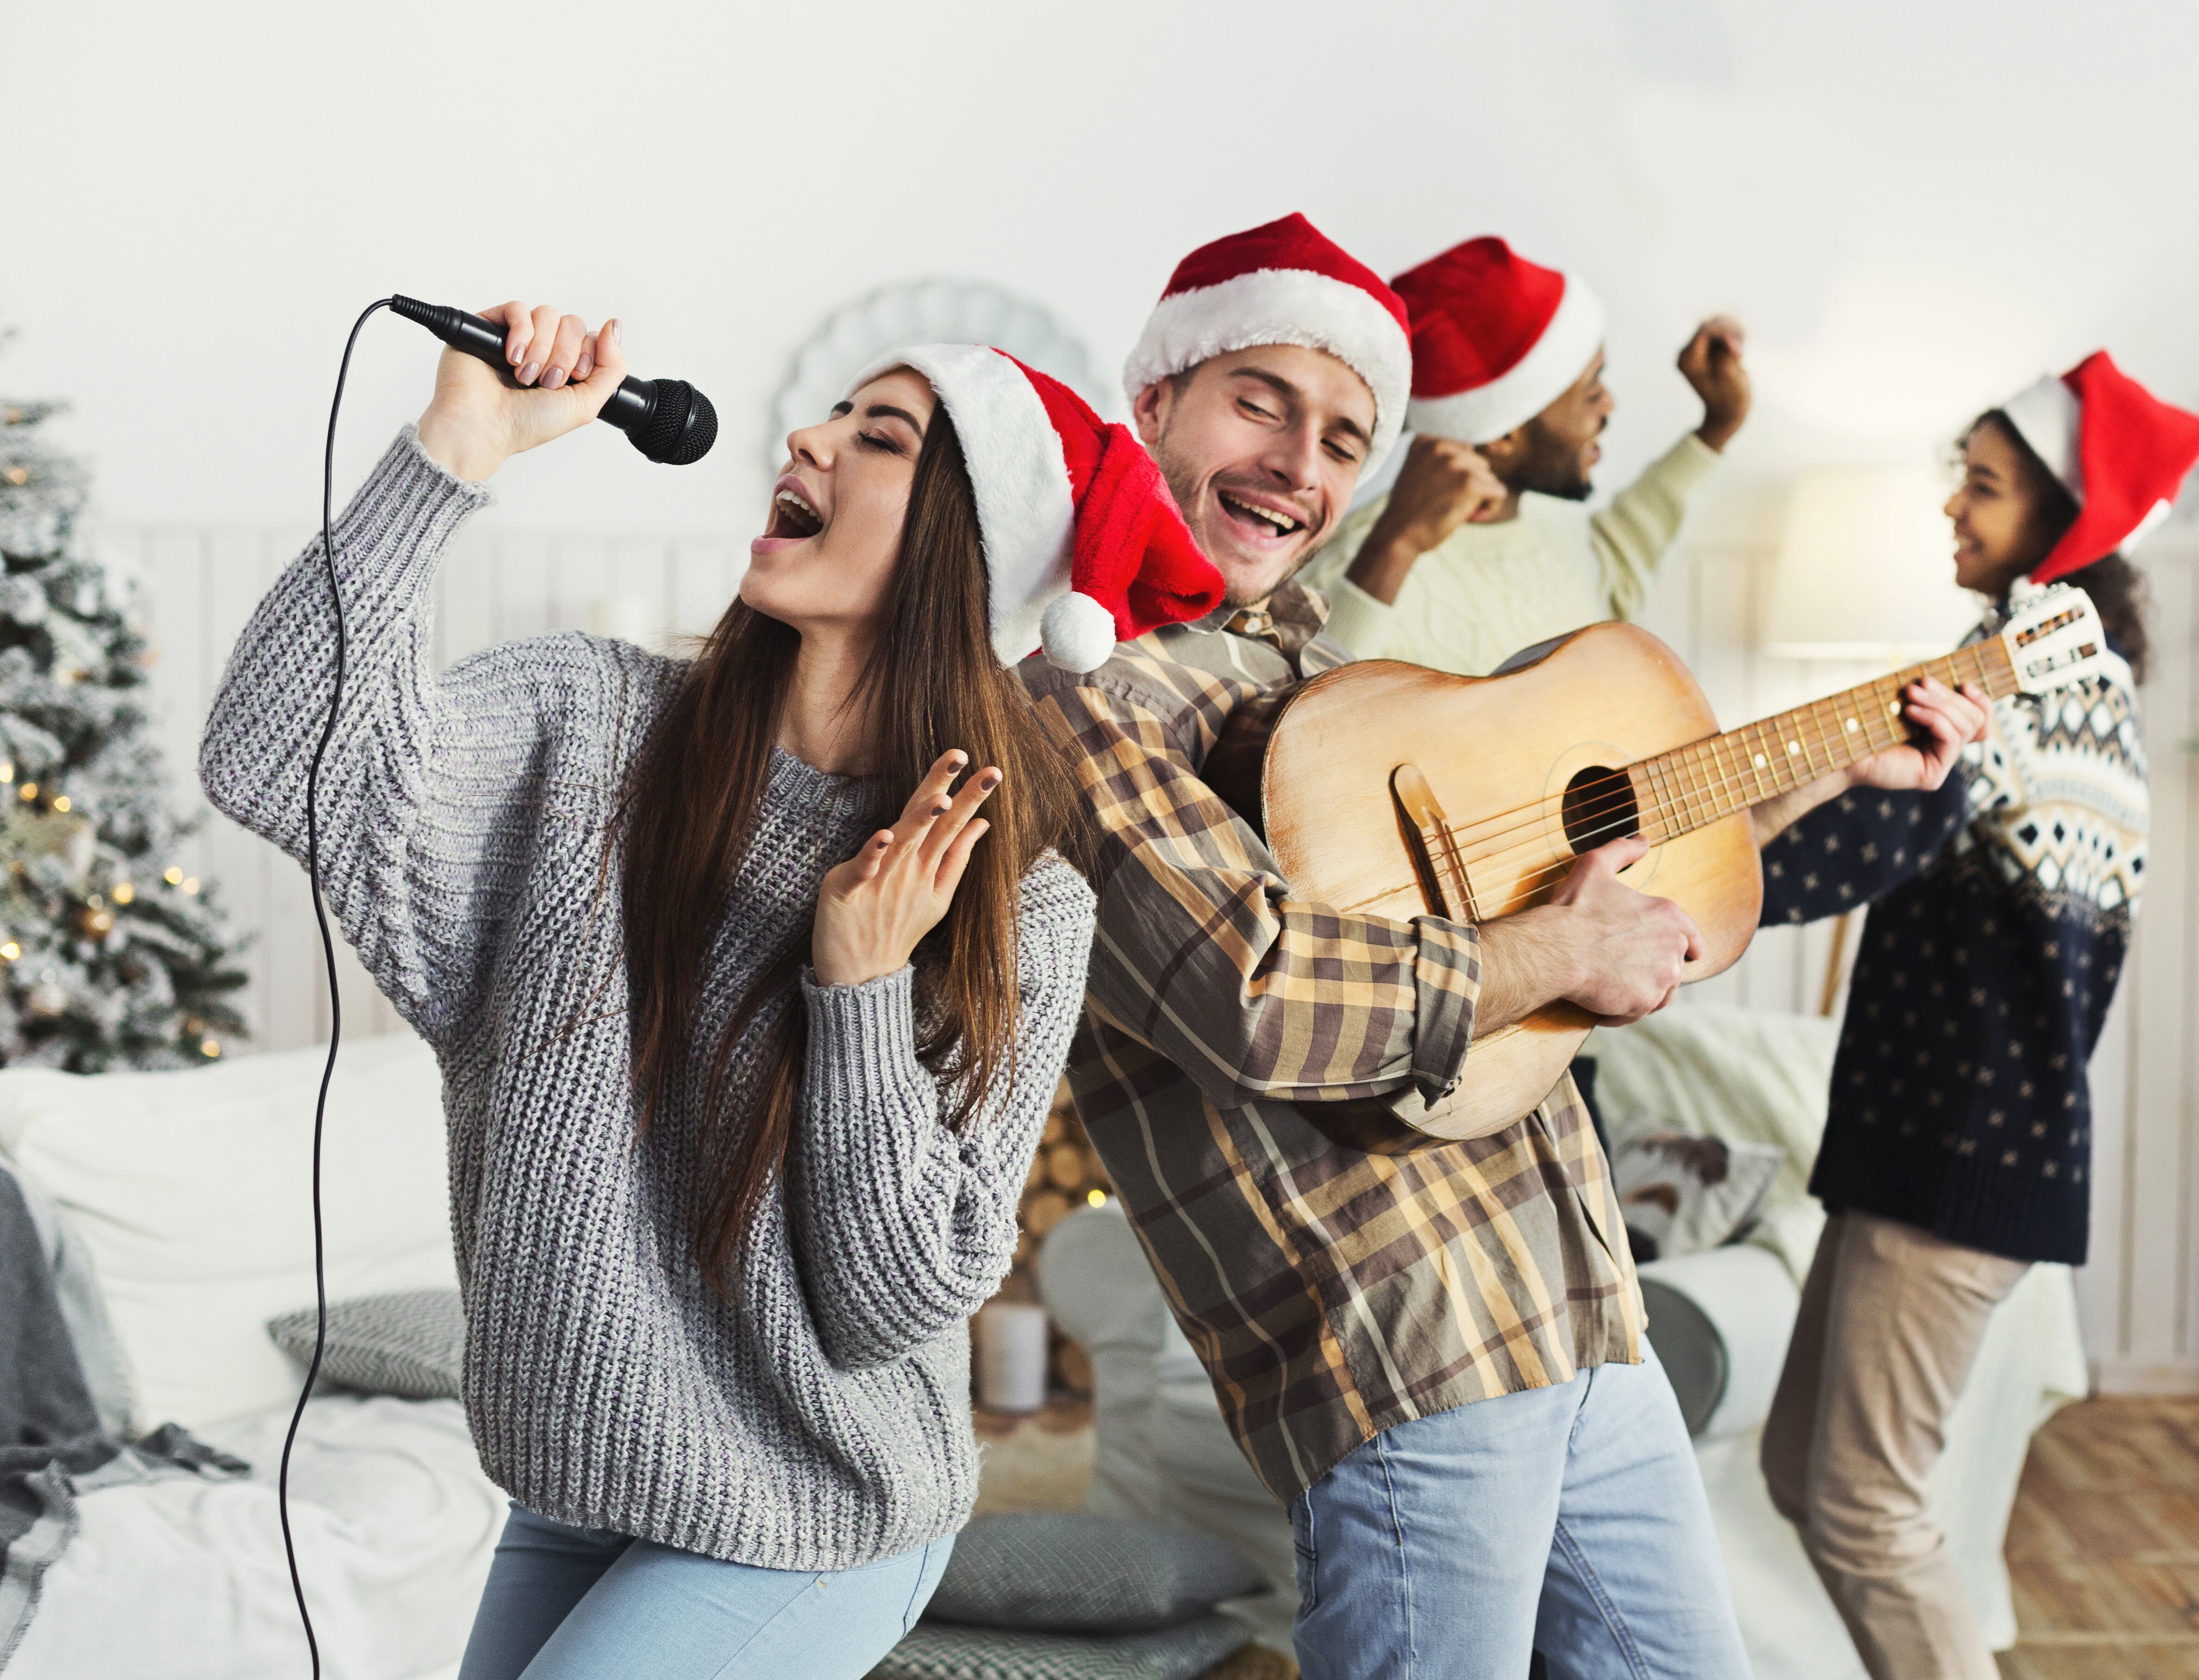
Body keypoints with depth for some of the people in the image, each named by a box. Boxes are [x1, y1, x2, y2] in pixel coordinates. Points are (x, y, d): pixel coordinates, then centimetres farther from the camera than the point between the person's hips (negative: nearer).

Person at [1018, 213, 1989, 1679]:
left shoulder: (1317, 667, 17)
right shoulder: (1073, 692, -11)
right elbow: (1256, 997, -25)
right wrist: (1560, 955, -12)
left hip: (1591, 1327, 9)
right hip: (1411, 1359, -8)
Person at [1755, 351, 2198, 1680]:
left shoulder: (2034, 668, -14)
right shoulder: (2088, 684, 17)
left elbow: (1870, 845, -27)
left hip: (1967, 1137, -10)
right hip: (1939, 1118, 10)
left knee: (1860, 1508, -4)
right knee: (1802, 1465, 14)